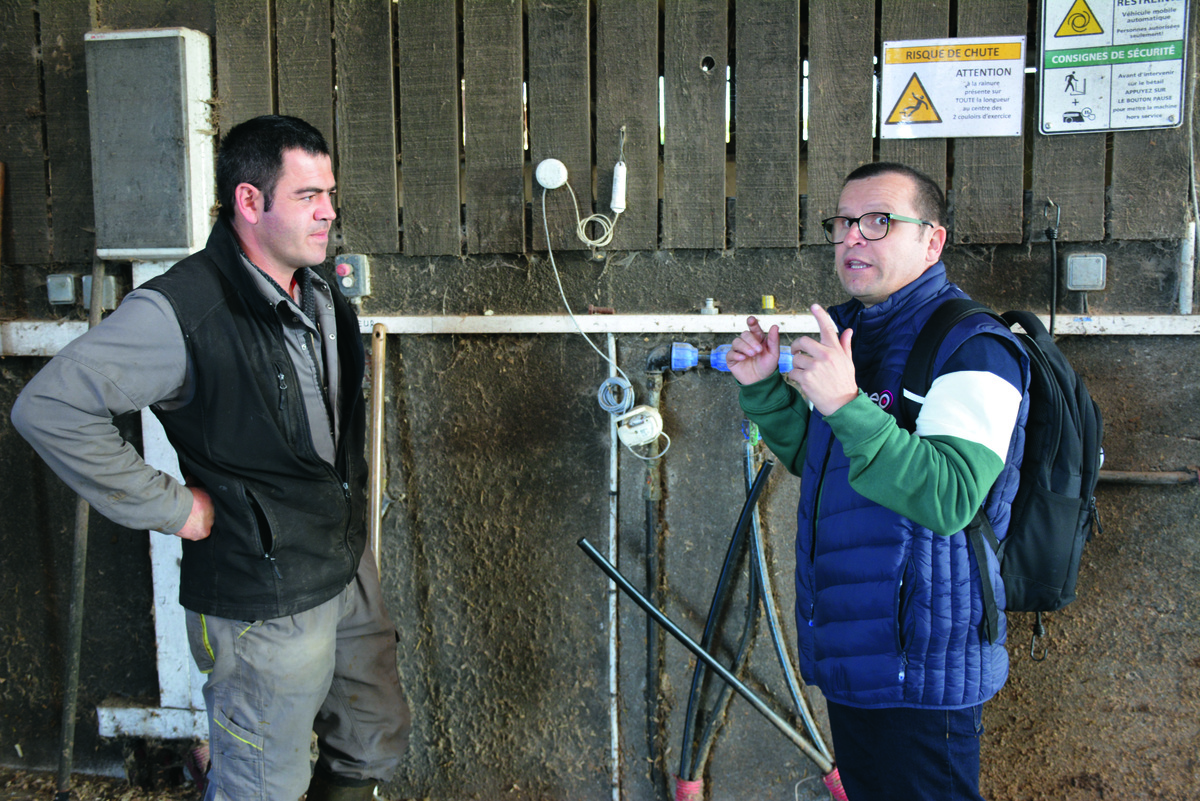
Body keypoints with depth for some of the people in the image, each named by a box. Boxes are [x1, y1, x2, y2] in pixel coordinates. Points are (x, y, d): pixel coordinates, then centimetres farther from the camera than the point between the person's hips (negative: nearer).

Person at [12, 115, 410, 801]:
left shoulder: (322, 295, 4)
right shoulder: (182, 311, -22)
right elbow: (50, 409, -25)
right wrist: (170, 507, -21)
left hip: (351, 565, 8)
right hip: (266, 602, -7)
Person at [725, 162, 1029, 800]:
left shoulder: (972, 350, -17)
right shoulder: (846, 329, 10)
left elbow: (950, 499, -30)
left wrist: (847, 404, -36)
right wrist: (763, 388, 5)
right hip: (847, 653, 8)